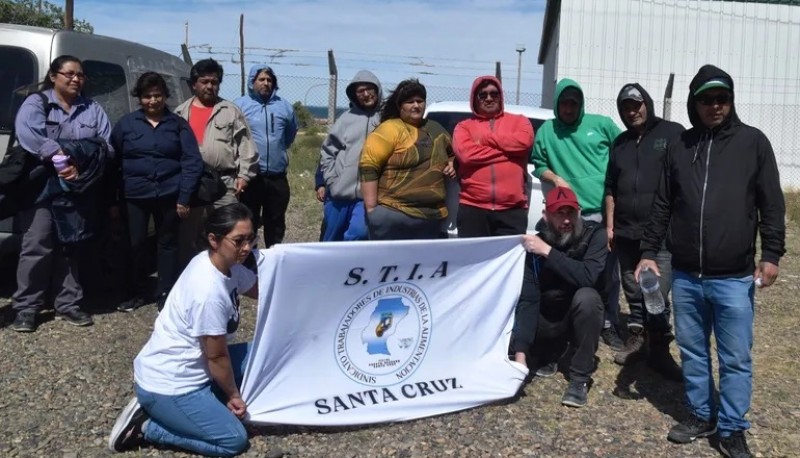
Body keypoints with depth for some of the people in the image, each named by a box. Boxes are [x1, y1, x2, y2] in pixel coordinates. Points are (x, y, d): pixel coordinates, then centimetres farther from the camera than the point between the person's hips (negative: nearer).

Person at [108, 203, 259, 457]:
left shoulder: (225, 264, -3)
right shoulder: (210, 291, -29)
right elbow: (217, 356, -17)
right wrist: (233, 395, -2)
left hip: (188, 367, 9)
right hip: (166, 385, -9)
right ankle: (146, 425, 2)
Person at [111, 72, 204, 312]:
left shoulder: (178, 124, 3)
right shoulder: (126, 124, 6)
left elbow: (192, 161, -1)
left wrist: (184, 196, -9)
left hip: (169, 194, 0)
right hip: (134, 195, 1)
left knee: (167, 243, 8)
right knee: (135, 244, 4)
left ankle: (165, 295, 18)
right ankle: (134, 293, 20)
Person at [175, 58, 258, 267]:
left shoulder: (231, 111, 6)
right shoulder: (180, 113, 12)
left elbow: (245, 145, 2)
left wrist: (244, 175, -6)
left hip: (224, 183, -2)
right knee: (188, 237, 9)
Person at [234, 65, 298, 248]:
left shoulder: (284, 106, 6)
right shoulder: (240, 105, -5)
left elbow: (291, 132, 22)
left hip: (277, 176, 3)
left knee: (276, 222, 13)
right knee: (248, 222, 6)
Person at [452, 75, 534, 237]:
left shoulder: (518, 121, 16)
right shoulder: (464, 126, 13)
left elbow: (524, 141, -8)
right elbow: (466, 154, -8)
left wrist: (485, 138, -1)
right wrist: (508, 150, -5)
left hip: (512, 208, 0)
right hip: (473, 207, 0)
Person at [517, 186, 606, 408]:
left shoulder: (594, 234, -17)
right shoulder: (535, 243, -15)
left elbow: (586, 276, -34)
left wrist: (548, 252, -36)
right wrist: (521, 354, -34)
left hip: (584, 319, -2)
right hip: (549, 320, 3)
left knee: (586, 296, -34)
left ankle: (580, 378, -19)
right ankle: (549, 355, 11)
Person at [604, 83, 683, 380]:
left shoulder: (672, 133, 0)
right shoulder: (620, 143, 16)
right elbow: (610, 188, 19)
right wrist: (609, 225, 13)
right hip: (626, 233, 5)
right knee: (633, 292, 12)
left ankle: (659, 350, 4)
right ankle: (637, 339, 26)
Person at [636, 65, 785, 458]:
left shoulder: (753, 142, 0)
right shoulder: (678, 146, 7)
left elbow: (772, 204, 1)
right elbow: (661, 206, 11)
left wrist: (771, 254, -5)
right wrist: (649, 251, 7)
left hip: (734, 278, -3)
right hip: (685, 276, 3)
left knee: (736, 359, 5)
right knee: (692, 352, 14)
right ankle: (700, 416, 29)